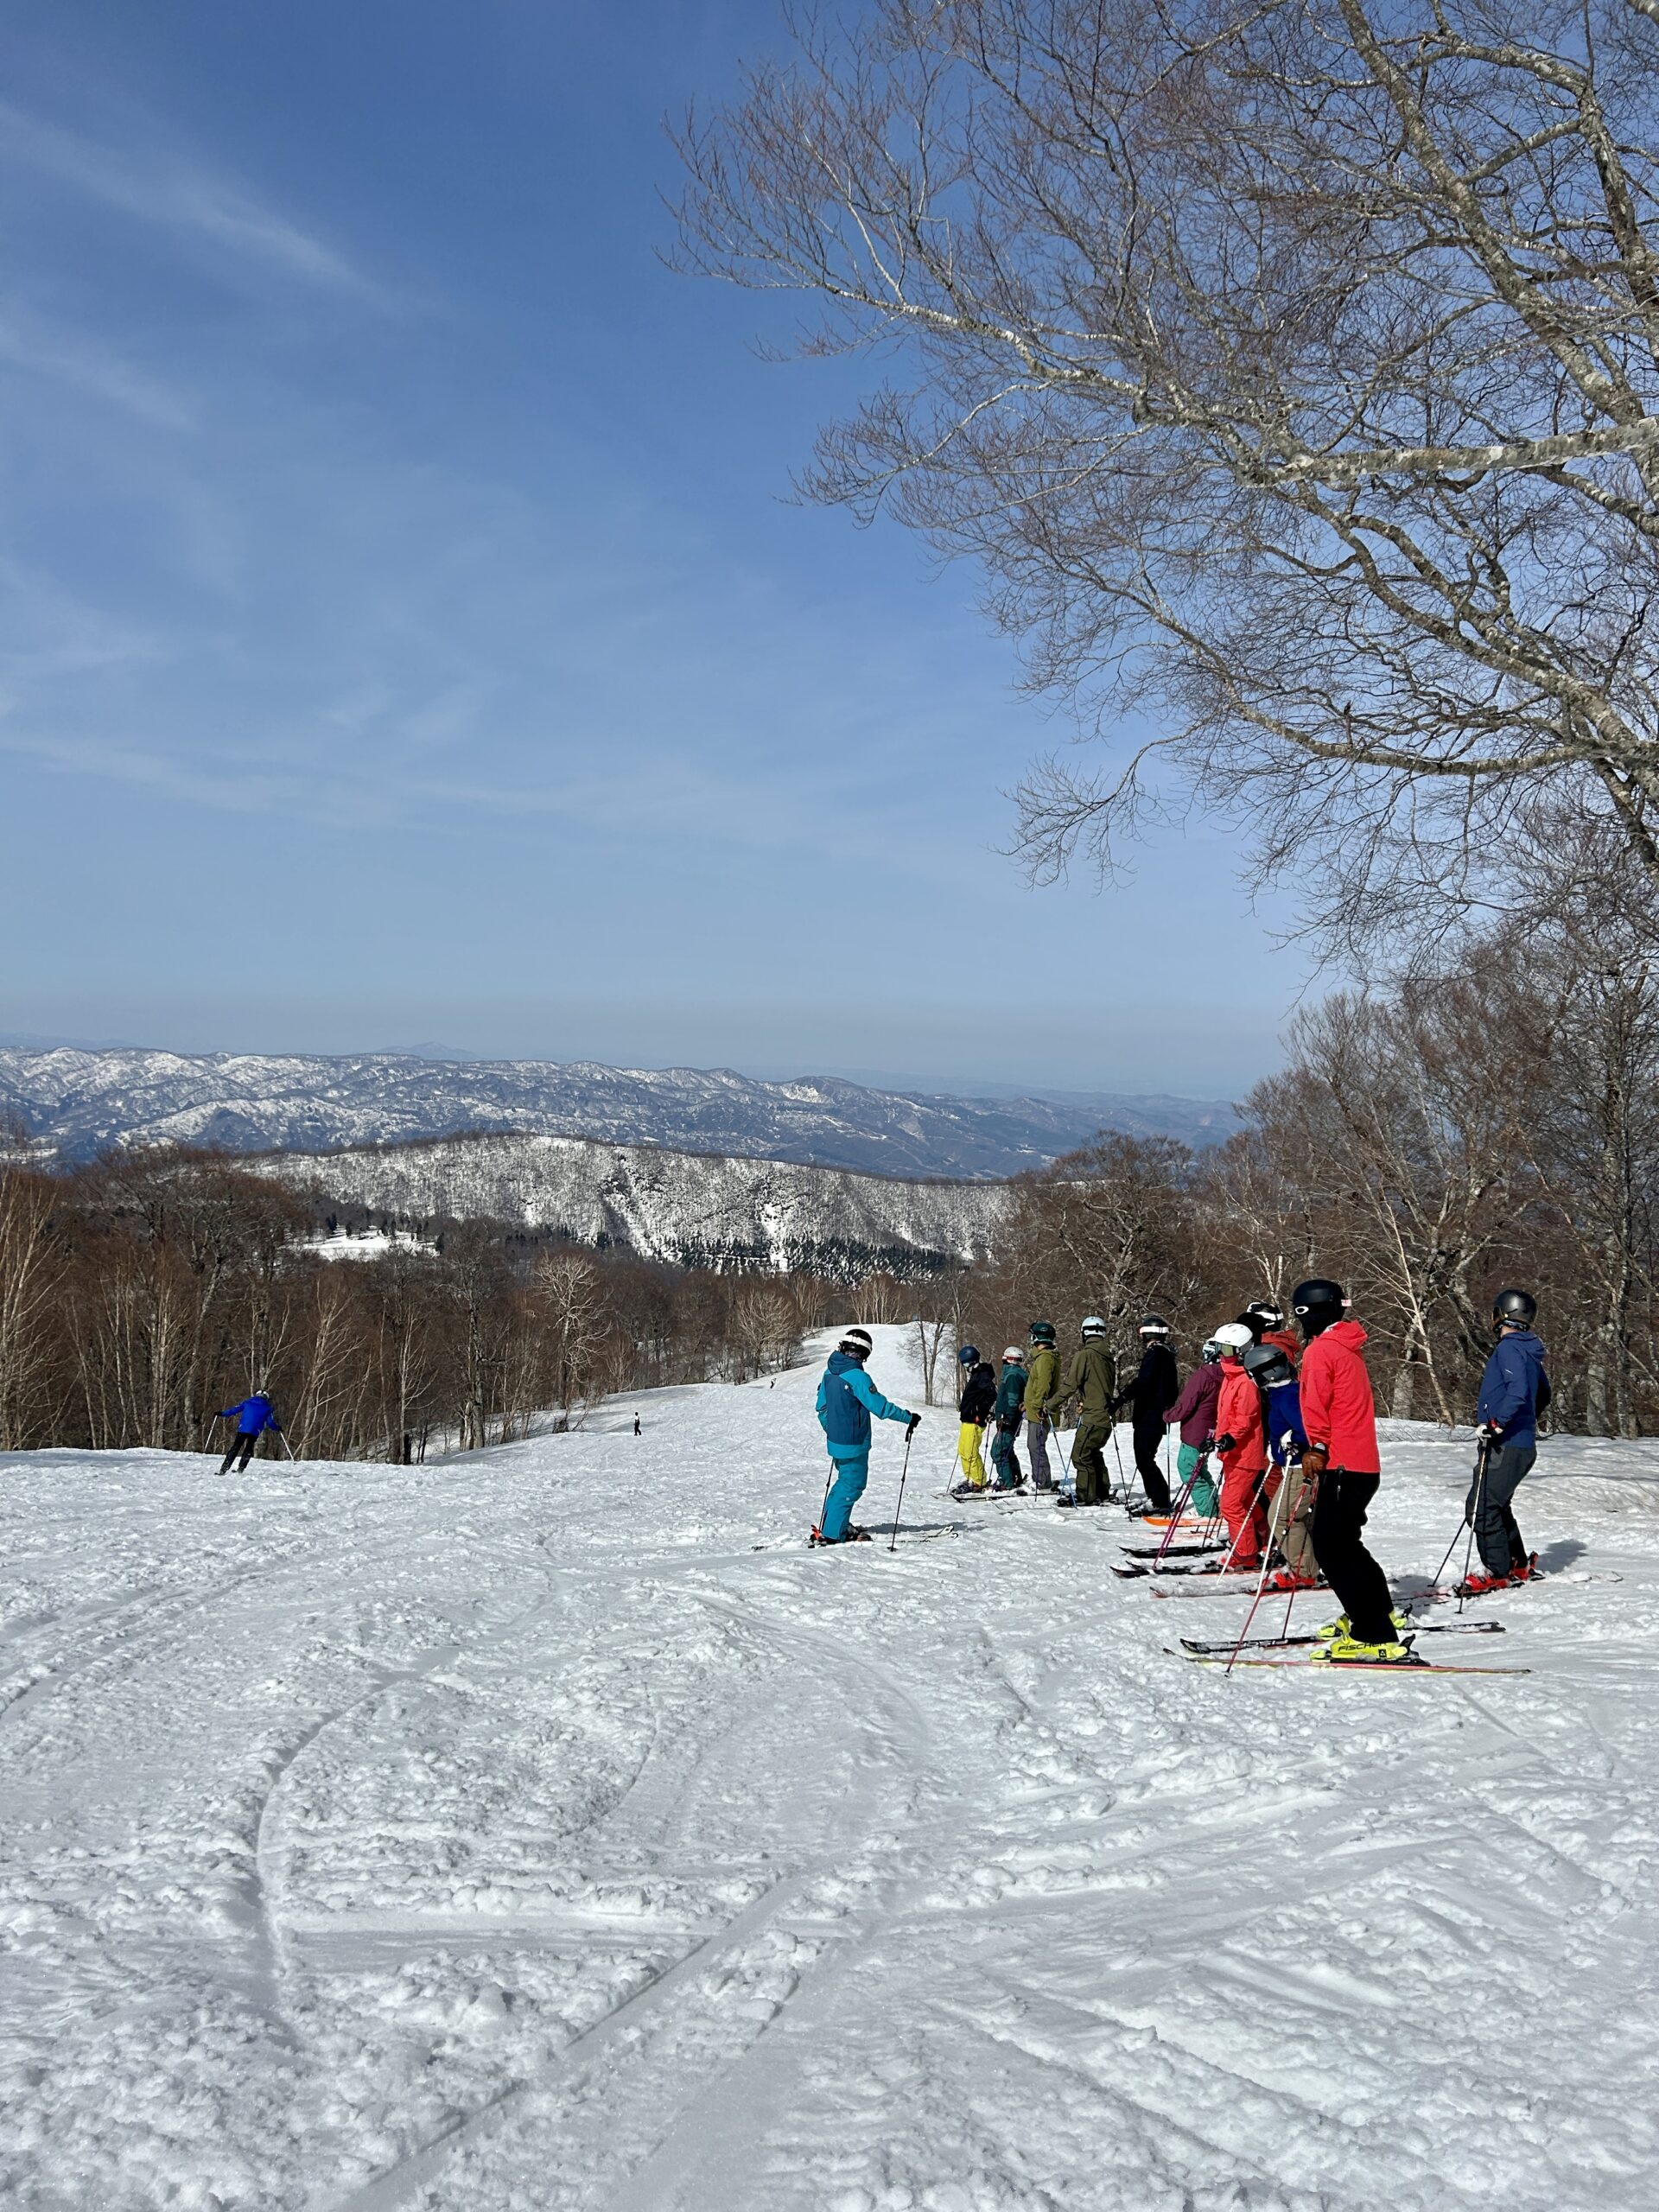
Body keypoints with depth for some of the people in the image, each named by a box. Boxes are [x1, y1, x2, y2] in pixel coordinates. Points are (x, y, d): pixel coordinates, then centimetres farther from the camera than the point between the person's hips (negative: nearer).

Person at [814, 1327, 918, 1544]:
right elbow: (880, 1406, -22)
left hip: (836, 1441, 8)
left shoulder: (829, 1373, 4)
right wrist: (908, 1418, -12)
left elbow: (821, 1407, 14)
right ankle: (832, 1534, 0)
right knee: (852, 1485, 1)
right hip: (854, 1444, -8)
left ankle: (833, 1524, 28)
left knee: (845, 1481, 23)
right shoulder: (857, 1377, -22)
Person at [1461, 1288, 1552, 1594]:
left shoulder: (1509, 1348, -14)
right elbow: (1543, 1394, 30)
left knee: (1480, 1509, -7)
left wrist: (1496, 1423, -26)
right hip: (1522, 1445, 10)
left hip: (1506, 1447, -10)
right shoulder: (1528, 1351, 16)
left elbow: (1518, 1391, -29)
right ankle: (1519, 1565, 24)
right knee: (1496, 1506, 18)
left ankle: (1497, 1572, -3)